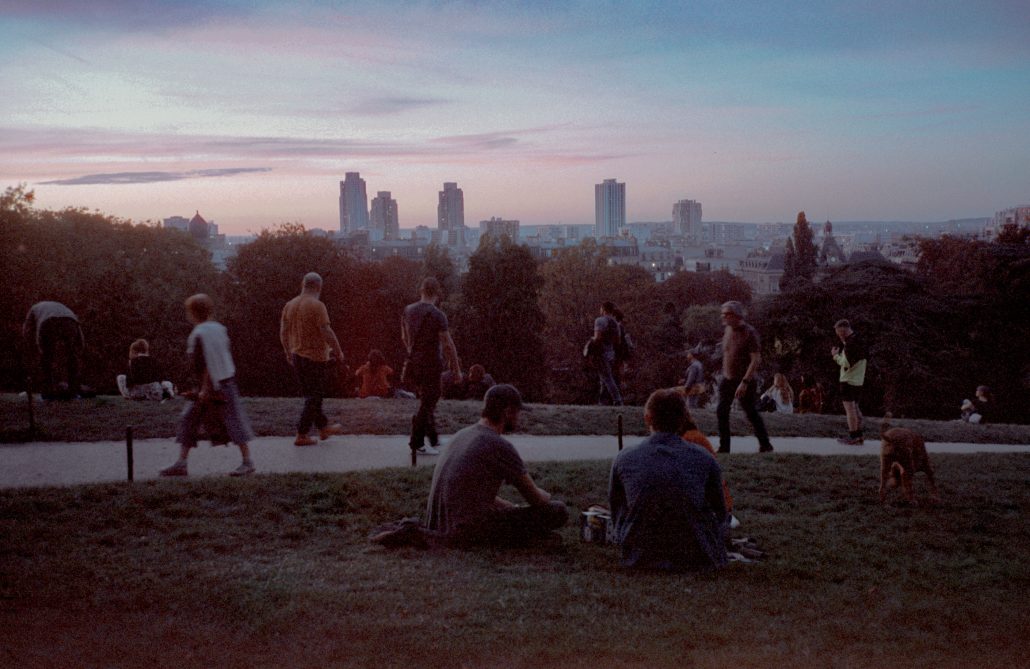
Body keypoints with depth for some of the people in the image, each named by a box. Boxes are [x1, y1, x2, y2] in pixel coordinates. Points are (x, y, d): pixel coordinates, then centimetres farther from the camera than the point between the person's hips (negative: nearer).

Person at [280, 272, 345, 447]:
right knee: (314, 397, 2)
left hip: (297, 357, 7)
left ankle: (324, 427, 31)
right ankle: (301, 435, 1)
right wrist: (338, 352, -10)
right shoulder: (317, 306, -16)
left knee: (311, 395, 18)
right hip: (316, 357, -7)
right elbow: (327, 332, -20)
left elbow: (283, 332, 10)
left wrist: (289, 353, 22)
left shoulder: (289, 305, 5)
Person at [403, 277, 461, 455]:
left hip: (413, 363, 7)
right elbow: (448, 345, -15)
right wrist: (456, 369, -8)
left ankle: (432, 437, 27)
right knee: (428, 403, 1)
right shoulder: (437, 315, -16)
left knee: (426, 400, 20)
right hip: (431, 364, -7)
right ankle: (417, 443, 2)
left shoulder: (408, 310, 3)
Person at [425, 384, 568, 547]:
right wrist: (548, 497, 20)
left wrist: (514, 508, 24)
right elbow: (535, 497, -3)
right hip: (469, 532, -9)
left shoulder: (462, 435, 13)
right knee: (559, 511, -7)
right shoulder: (501, 447, -13)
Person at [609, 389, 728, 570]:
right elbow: (720, 512, 6)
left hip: (639, 558, 0)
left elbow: (616, 512, 8)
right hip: (698, 560, 0)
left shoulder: (624, 460, -6)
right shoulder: (704, 459, -7)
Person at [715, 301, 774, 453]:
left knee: (751, 413, 3)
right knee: (721, 412, -1)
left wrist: (745, 382, -24)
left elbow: (756, 359, -19)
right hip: (727, 379, 6)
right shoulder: (727, 331, 6)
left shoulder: (749, 333, -15)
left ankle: (765, 445, 17)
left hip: (744, 381, -6)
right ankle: (724, 447, 5)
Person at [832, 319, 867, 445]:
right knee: (855, 408, 15)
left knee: (849, 408, -6)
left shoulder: (850, 343, -18)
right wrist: (839, 355, 10)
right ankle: (858, 436, 18)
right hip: (858, 381, 10)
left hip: (848, 381, -10)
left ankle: (853, 436, -6)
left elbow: (846, 363, -21)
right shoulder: (860, 341, 14)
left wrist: (836, 355, -7)